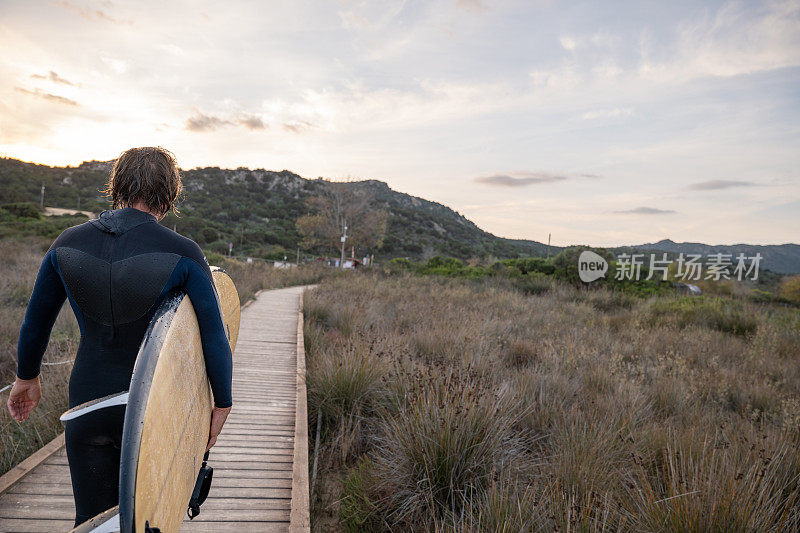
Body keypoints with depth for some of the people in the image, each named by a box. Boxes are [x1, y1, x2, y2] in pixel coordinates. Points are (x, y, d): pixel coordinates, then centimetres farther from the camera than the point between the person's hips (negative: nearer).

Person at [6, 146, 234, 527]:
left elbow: (35, 321, 9)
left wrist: (26, 377, 27)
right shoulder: (183, 253, -15)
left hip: (87, 404, 3)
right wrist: (222, 405, -3)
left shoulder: (68, 244, -3)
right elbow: (214, 338, -16)